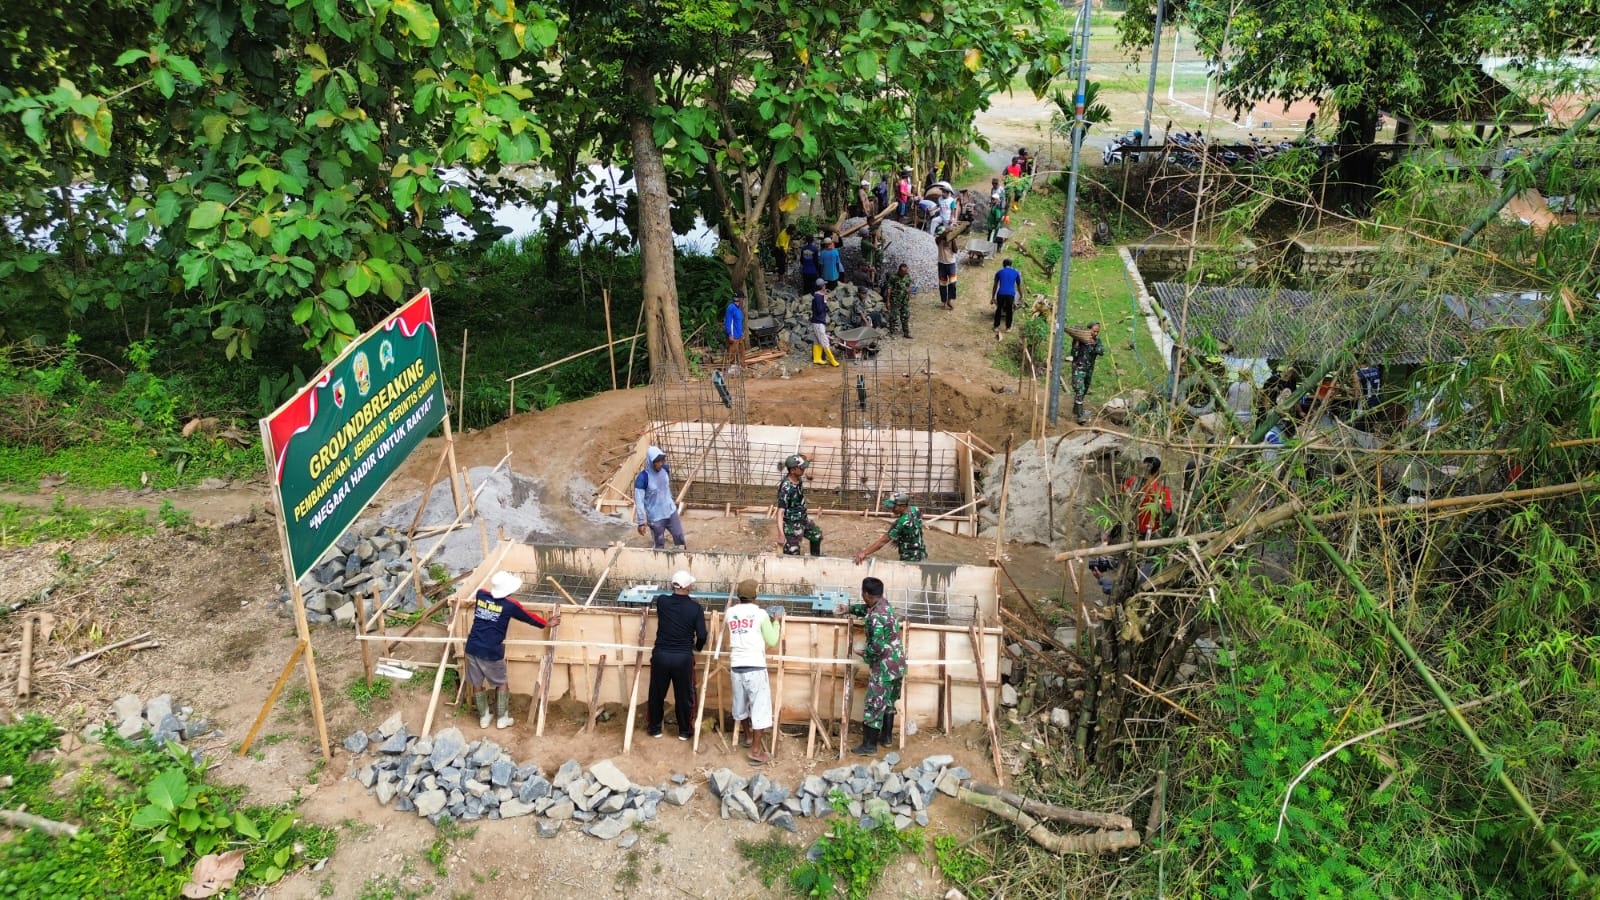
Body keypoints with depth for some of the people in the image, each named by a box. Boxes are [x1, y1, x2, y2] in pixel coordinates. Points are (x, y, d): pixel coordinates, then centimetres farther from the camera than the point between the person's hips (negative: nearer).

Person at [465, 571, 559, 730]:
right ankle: (502, 719, 23)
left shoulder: (480, 595, 2)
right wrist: (547, 623, 23)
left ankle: (483, 718, 30)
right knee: (502, 683, 17)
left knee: (477, 684, 17)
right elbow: (529, 618, 6)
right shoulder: (510, 605, -9)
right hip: (492, 652, -4)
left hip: (473, 648, 4)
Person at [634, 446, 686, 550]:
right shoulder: (642, 478, -25)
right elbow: (639, 501, -20)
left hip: (671, 511, 5)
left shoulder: (665, 469, -8)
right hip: (655, 517, -5)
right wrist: (641, 522, -18)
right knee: (659, 544, 11)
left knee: (679, 537, 14)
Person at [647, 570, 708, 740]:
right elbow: (702, 635, -9)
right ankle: (684, 731, 25)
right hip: (683, 657, -1)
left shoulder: (662, 601, -4)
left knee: (656, 694, 18)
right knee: (684, 695, 14)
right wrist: (697, 648, 11)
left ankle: (654, 728, 31)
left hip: (661, 655, 2)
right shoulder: (695, 607, -8)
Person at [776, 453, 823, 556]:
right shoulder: (786, 488, -33)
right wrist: (781, 534, -42)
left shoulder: (798, 479, -7)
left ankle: (815, 558, 55)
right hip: (792, 525, -9)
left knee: (817, 535, 29)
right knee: (792, 555, -4)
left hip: (803, 519, 9)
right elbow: (780, 512, -35)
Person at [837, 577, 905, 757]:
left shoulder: (875, 617, -23)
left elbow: (877, 646, -27)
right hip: (897, 663, 10)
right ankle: (886, 736, 33)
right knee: (888, 701, 22)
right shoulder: (884, 605, 6)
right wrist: (849, 609, 38)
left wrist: (864, 653, -9)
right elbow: (866, 609, 29)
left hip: (884, 666, -10)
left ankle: (869, 745, 4)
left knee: (874, 704, -1)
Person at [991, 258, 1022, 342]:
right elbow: (1019, 286, 24)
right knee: (1009, 310, 21)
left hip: (1001, 294, 0)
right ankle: (1008, 327, 31)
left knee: (999, 309, 22)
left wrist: (992, 297, 25)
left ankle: (996, 327, 25)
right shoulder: (1016, 273, 15)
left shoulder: (999, 272, 14)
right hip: (1010, 294, 0)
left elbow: (995, 286, 18)